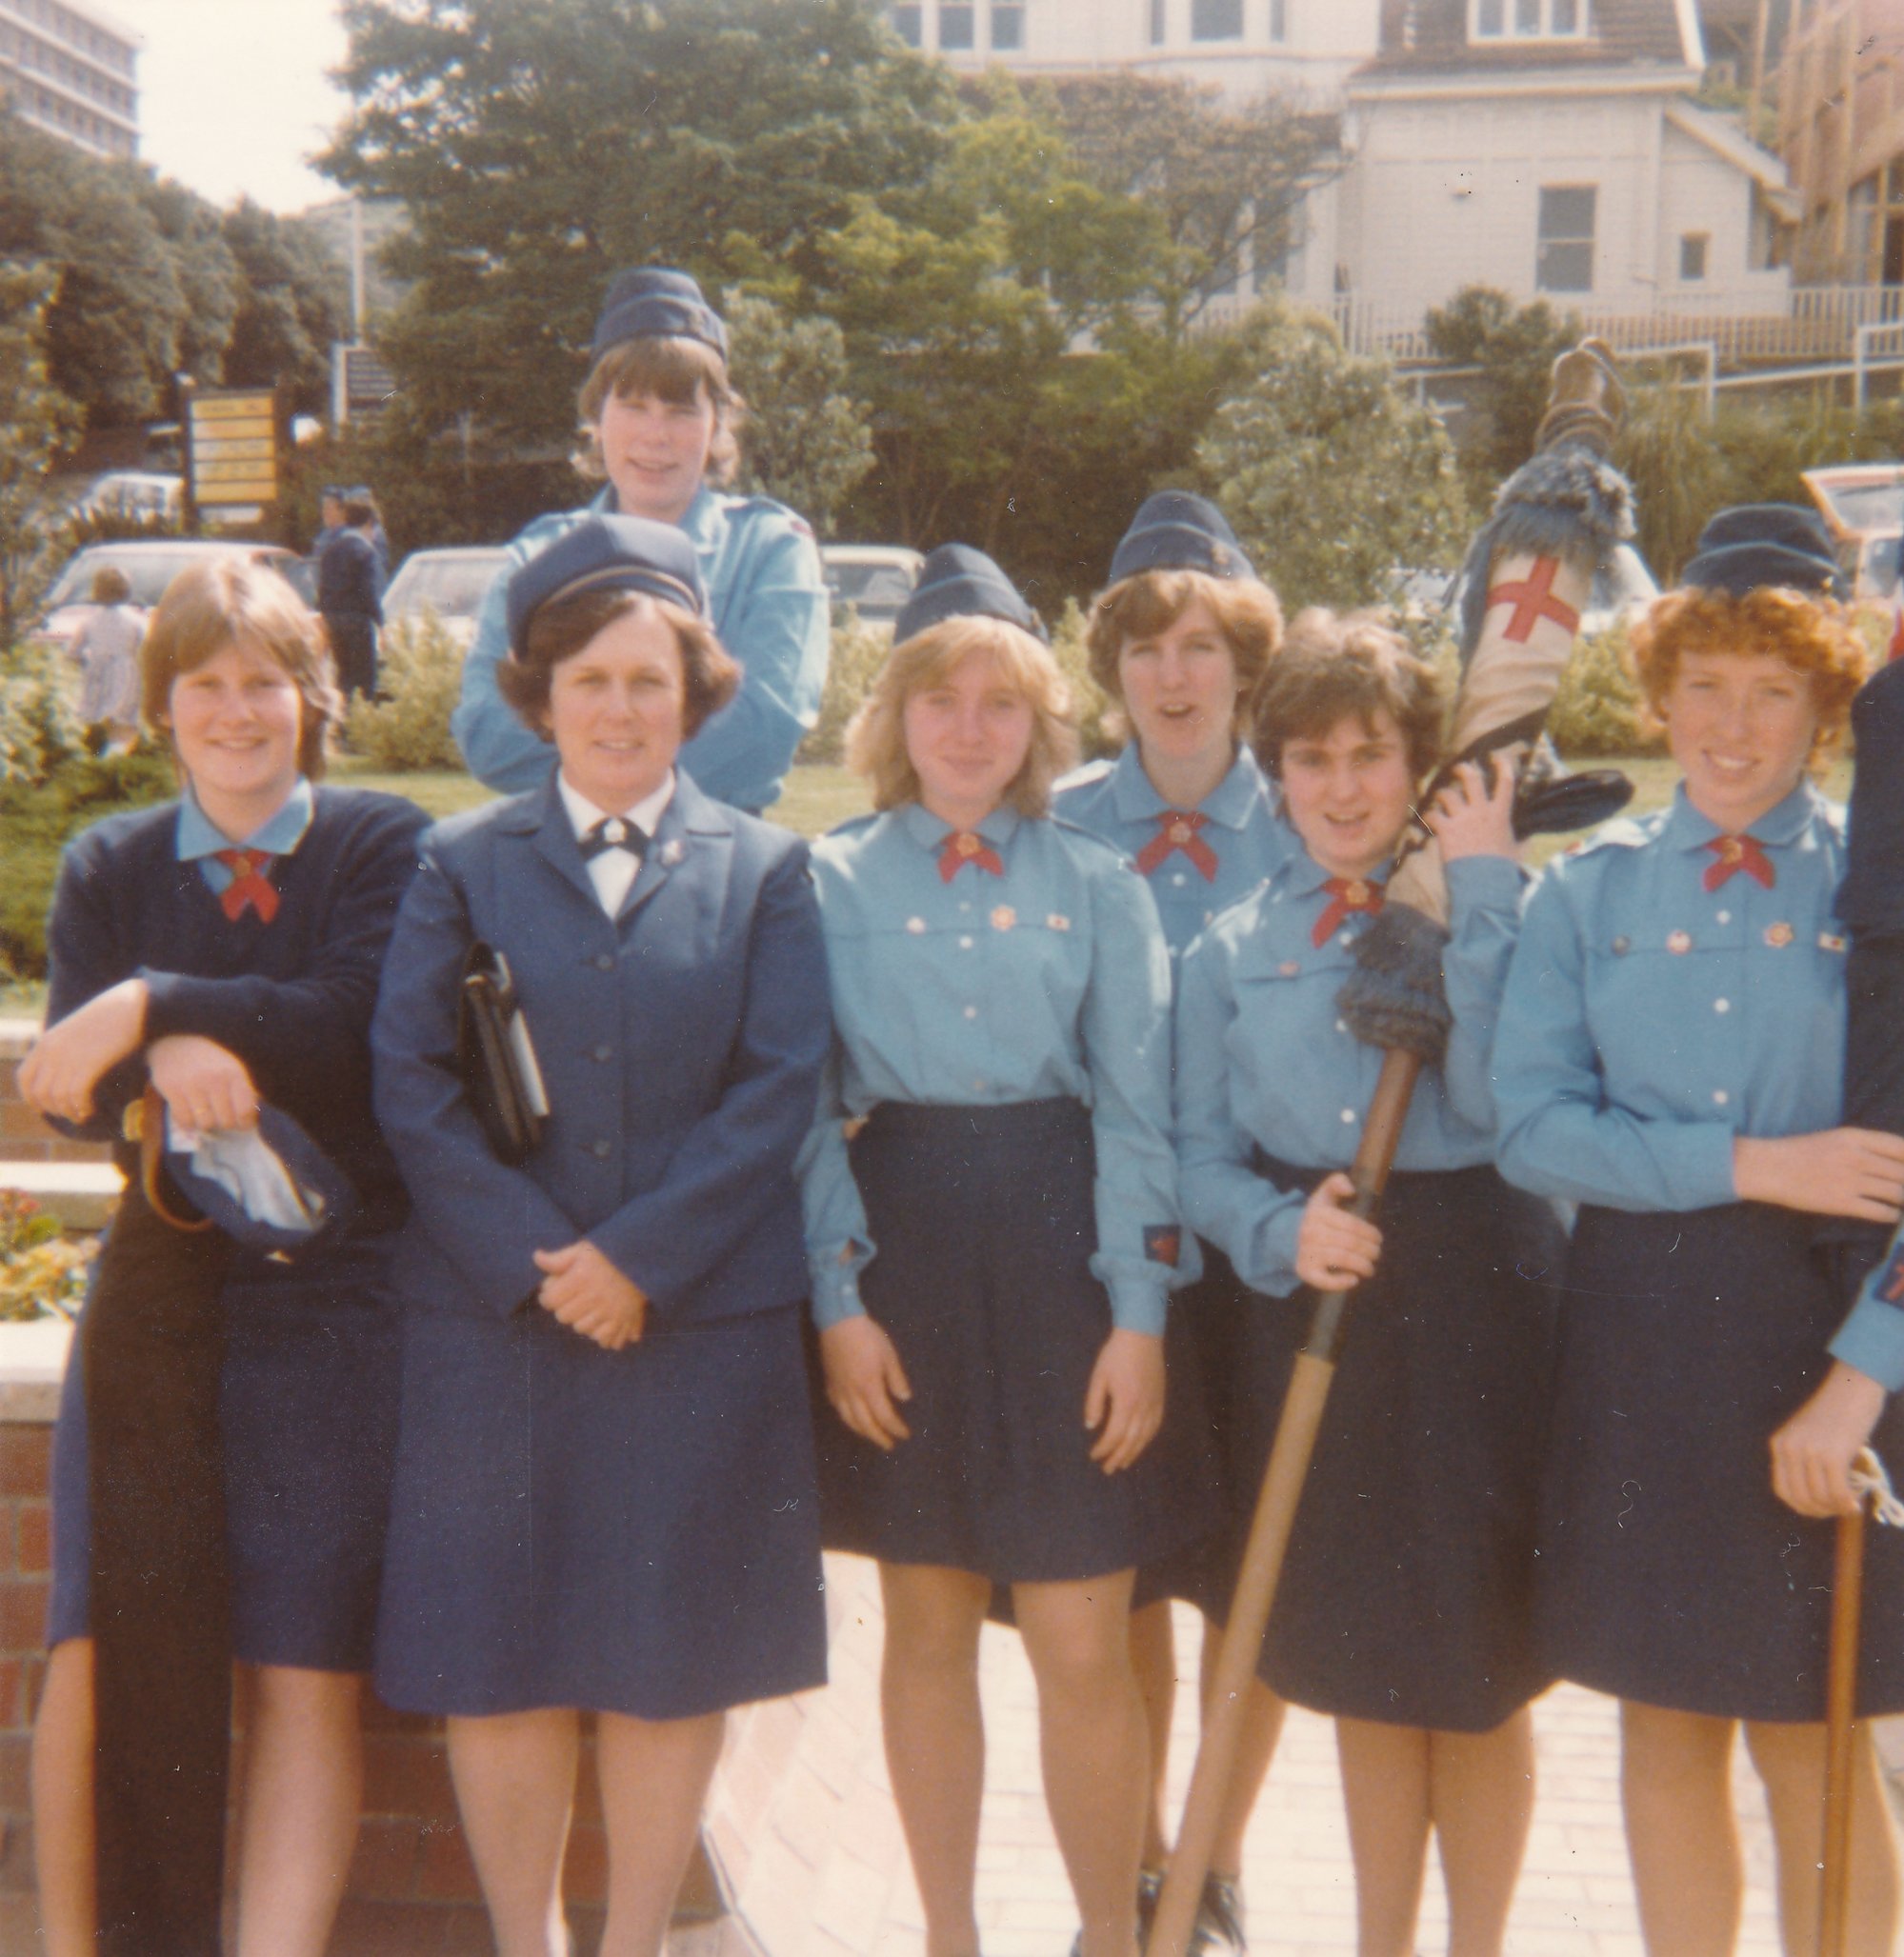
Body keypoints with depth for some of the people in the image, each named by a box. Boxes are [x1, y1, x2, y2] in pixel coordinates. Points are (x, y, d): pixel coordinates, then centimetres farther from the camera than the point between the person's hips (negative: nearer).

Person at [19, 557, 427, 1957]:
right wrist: (166, 1062, -20)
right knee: (92, 1657, -5)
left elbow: (354, 1020, -13)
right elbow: (68, 1083, 2)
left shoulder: (383, 844, 4)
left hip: (335, 1299, -2)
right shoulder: (108, 867, 13)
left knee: (309, 1673, -4)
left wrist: (151, 1007, -20)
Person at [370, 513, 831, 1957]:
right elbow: (410, 1080, -1)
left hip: (705, 1316, 0)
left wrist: (643, 1255, -11)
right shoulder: (463, 864, 8)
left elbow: (780, 1085, -2)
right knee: (496, 1662, 4)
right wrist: (535, 1259, -11)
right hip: (494, 1312, 0)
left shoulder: (765, 869, 8)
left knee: (673, 1658, 6)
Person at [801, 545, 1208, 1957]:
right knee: (928, 1628, 11)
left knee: (1085, 1647, 0)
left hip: (1059, 1256, 0)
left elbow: (1136, 1110, 1)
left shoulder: (1101, 887, 5)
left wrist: (1139, 1315, -6)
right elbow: (802, 1109, 1)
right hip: (898, 1257, 1)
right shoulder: (832, 881, 4)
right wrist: (837, 1302, -7)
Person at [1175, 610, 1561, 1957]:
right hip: (1308, 1308, 2)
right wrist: (1281, 1231, -16)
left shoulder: (1496, 913, -1)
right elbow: (1202, 1157, 4)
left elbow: (1497, 1103, -18)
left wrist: (1482, 887, -15)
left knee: (1479, 1656, 7)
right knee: (1356, 1652, 13)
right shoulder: (1231, 951, 6)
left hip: (1473, 1301, -2)